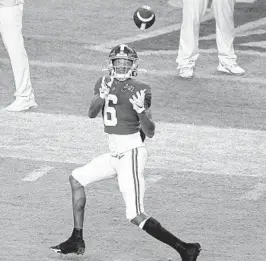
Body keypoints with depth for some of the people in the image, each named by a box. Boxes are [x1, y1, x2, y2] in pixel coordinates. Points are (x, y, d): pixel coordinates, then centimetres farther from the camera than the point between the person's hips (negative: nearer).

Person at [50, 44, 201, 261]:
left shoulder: (140, 90, -11)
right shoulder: (104, 83, 8)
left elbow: (150, 133, -13)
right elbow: (91, 113, -7)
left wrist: (141, 110, -31)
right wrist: (101, 97, -26)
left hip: (131, 154, -8)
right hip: (115, 153, 8)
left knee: (135, 216, -15)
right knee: (77, 179, 17)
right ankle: (77, 241, 25)